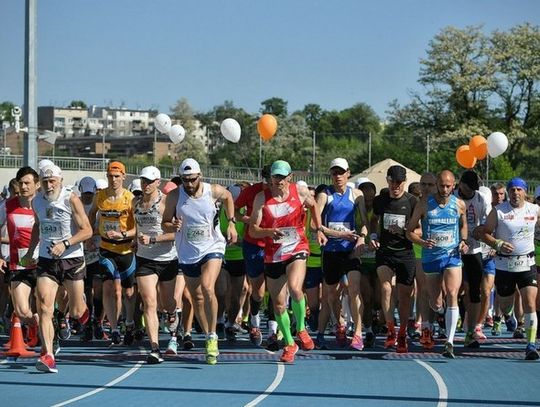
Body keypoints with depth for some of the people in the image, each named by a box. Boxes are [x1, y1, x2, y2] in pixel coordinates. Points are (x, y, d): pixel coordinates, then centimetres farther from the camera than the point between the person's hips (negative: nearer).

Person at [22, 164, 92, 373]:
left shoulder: (71, 199, -11)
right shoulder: (37, 201, 5)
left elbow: (87, 231, -12)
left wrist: (65, 244, -24)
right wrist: (30, 252, 21)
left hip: (72, 260, -3)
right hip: (46, 261, 3)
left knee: (76, 313, 5)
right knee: (44, 309, -15)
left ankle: (83, 307, 43)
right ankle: (48, 356, -19)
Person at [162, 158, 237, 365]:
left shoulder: (214, 191, -9)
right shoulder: (174, 196, -8)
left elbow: (228, 197, 15)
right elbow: (165, 223, 0)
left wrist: (231, 222, 8)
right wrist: (173, 226, -23)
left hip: (212, 248, -2)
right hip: (188, 253, 3)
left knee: (207, 288, -25)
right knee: (197, 298, 9)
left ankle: (213, 336, -17)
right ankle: (209, 339, 25)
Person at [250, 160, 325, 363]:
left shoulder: (300, 192, -2)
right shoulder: (262, 198, -4)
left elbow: (313, 206, 21)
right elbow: (253, 230, -6)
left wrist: (319, 229, 16)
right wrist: (269, 232, -24)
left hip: (297, 249, -2)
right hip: (273, 254, 2)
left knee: (294, 288, -28)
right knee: (278, 304, 5)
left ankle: (301, 329, -3)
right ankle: (289, 344, 25)